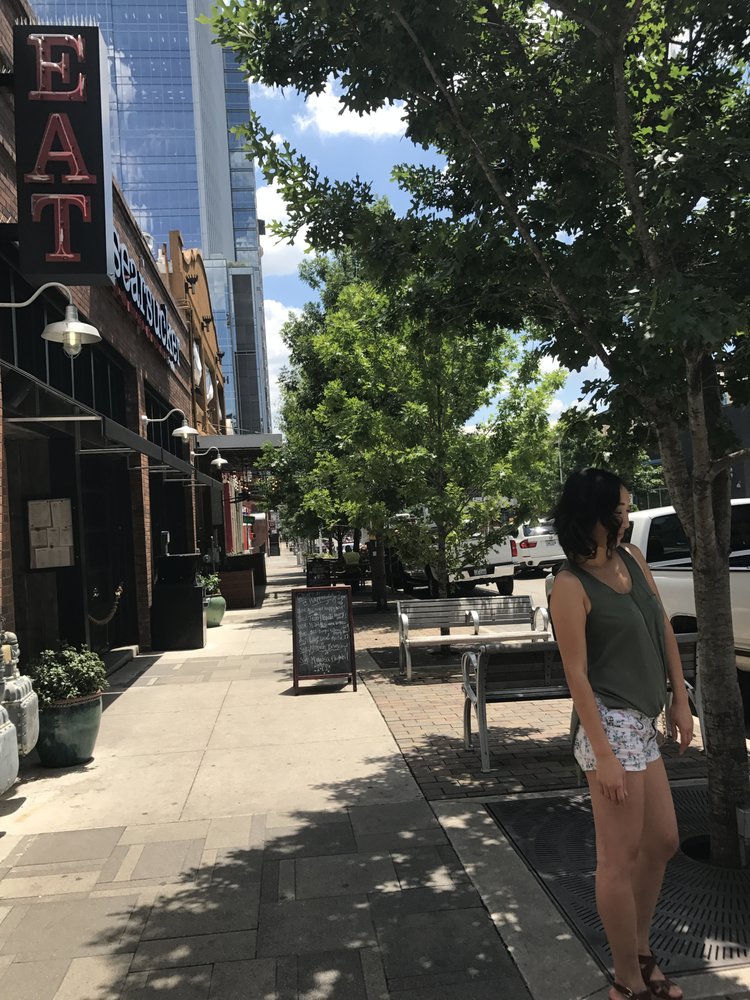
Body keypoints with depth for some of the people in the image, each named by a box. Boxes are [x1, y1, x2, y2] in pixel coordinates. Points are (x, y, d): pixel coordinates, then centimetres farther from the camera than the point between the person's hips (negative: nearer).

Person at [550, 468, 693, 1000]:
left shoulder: (633, 557, 6)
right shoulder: (571, 585, -17)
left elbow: (664, 628, 12)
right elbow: (577, 674, -17)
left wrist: (681, 699, 11)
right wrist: (603, 754, -18)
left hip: (642, 721, 9)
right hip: (610, 722, -9)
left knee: (662, 842, 20)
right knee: (621, 857, 4)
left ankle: (641, 953, 40)